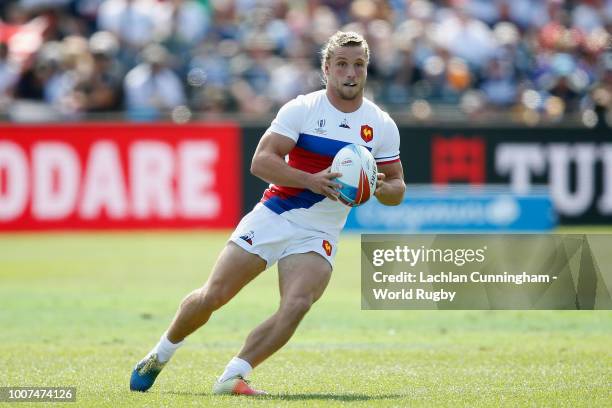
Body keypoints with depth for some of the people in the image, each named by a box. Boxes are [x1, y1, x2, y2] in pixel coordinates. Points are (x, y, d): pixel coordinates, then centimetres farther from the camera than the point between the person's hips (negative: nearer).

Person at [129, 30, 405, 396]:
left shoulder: (382, 126, 2)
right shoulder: (302, 109, -6)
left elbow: (397, 188, 10)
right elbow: (261, 161, -15)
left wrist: (379, 188, -15)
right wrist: (311, 180, -28)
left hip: (318, 235, 1)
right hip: (273, 216, -1)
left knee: (297, 305, -25)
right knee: (213, 296, -3)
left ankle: (232, 377, -19)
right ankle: (160, 354, 23)